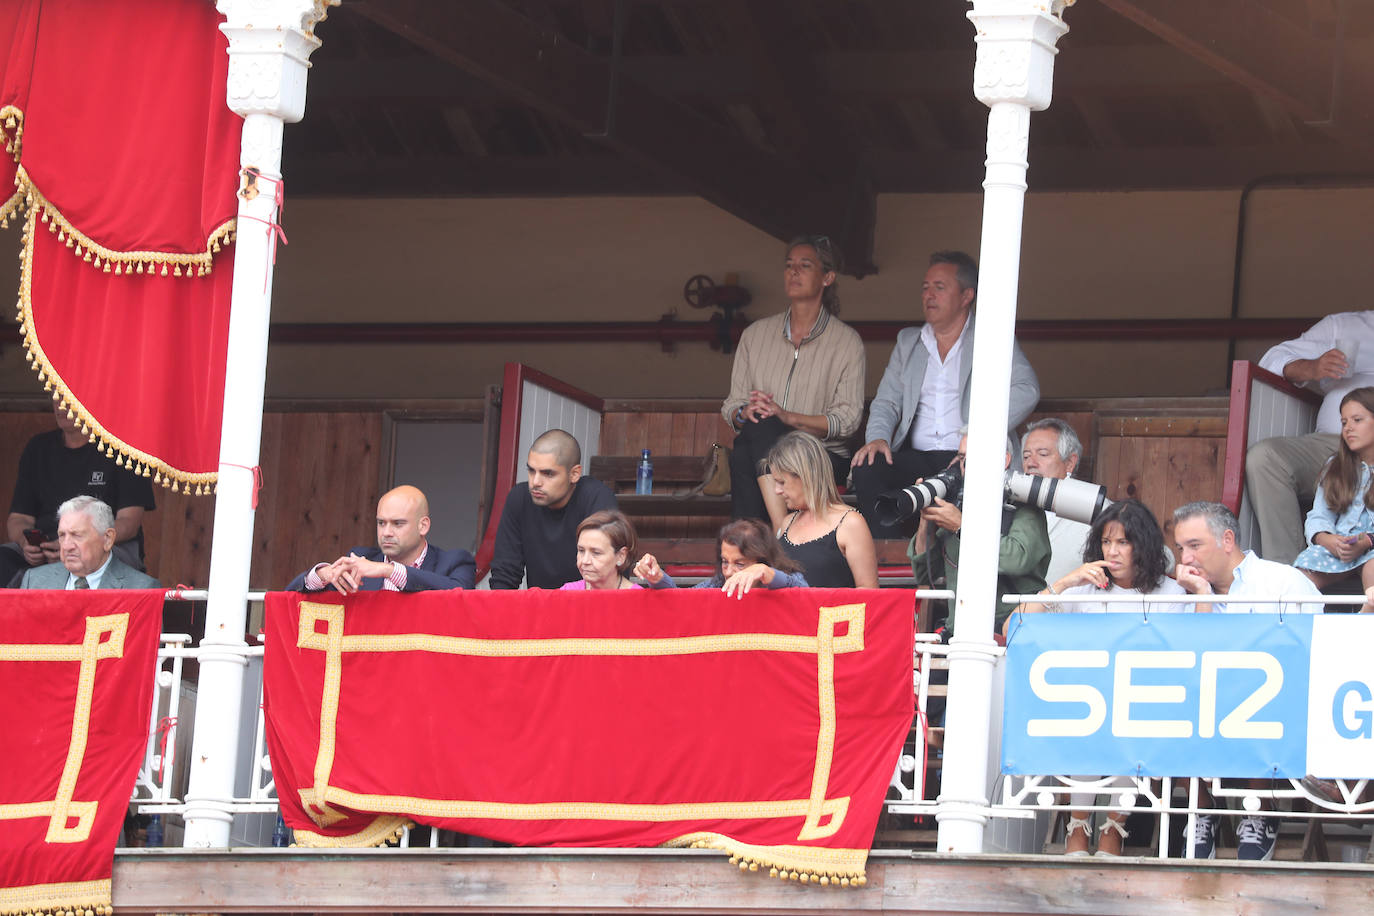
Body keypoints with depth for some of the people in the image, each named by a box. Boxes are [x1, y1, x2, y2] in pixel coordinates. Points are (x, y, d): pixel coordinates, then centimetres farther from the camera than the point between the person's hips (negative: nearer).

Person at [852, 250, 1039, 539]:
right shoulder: (908, 341, 25)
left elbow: (1026, 389, -4)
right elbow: (887, 401, 21)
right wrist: (878, 437, -3)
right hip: (916, 458, 4)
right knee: (867, 470, -27)